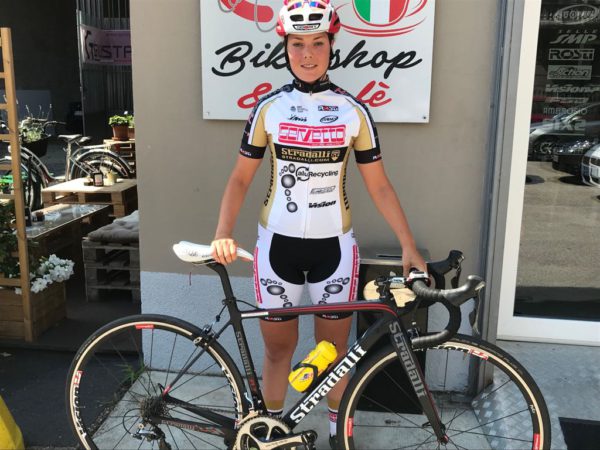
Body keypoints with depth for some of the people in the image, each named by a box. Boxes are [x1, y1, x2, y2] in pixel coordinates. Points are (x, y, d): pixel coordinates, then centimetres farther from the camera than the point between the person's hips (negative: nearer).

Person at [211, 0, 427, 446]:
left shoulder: (353, 110, -3)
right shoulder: (269, 107, -2)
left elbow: (379, 185, 0)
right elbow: (241, 178, 1)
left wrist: (409, 246, -5)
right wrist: (223, 233, -13)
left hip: (333, 247, 0)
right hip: (278, 245, 1)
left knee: (334, 348, 13)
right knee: (278, 347, 13)